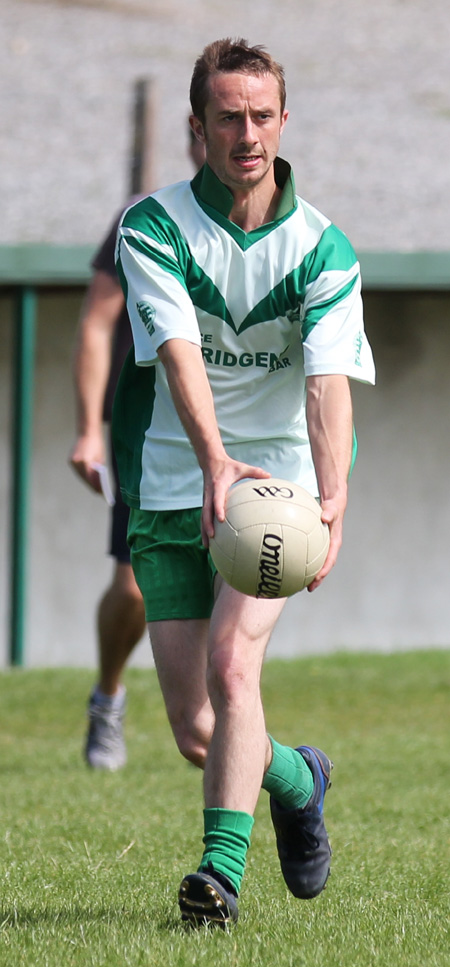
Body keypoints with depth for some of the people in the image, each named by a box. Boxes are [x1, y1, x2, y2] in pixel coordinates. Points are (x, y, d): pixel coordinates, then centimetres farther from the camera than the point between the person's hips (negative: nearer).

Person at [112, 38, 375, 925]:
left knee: (233, 661, -25)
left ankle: (222, 866, -22)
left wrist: (332, 501, -37)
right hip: (172, 487, 2)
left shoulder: (322, 248, -7)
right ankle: (295, 777, 34)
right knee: (194, 732, 2)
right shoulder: (151, 229, -8)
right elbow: (179, 350, -23)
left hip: (277, 484, -1)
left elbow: (329, 379, -20)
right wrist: (214, 461, -41)